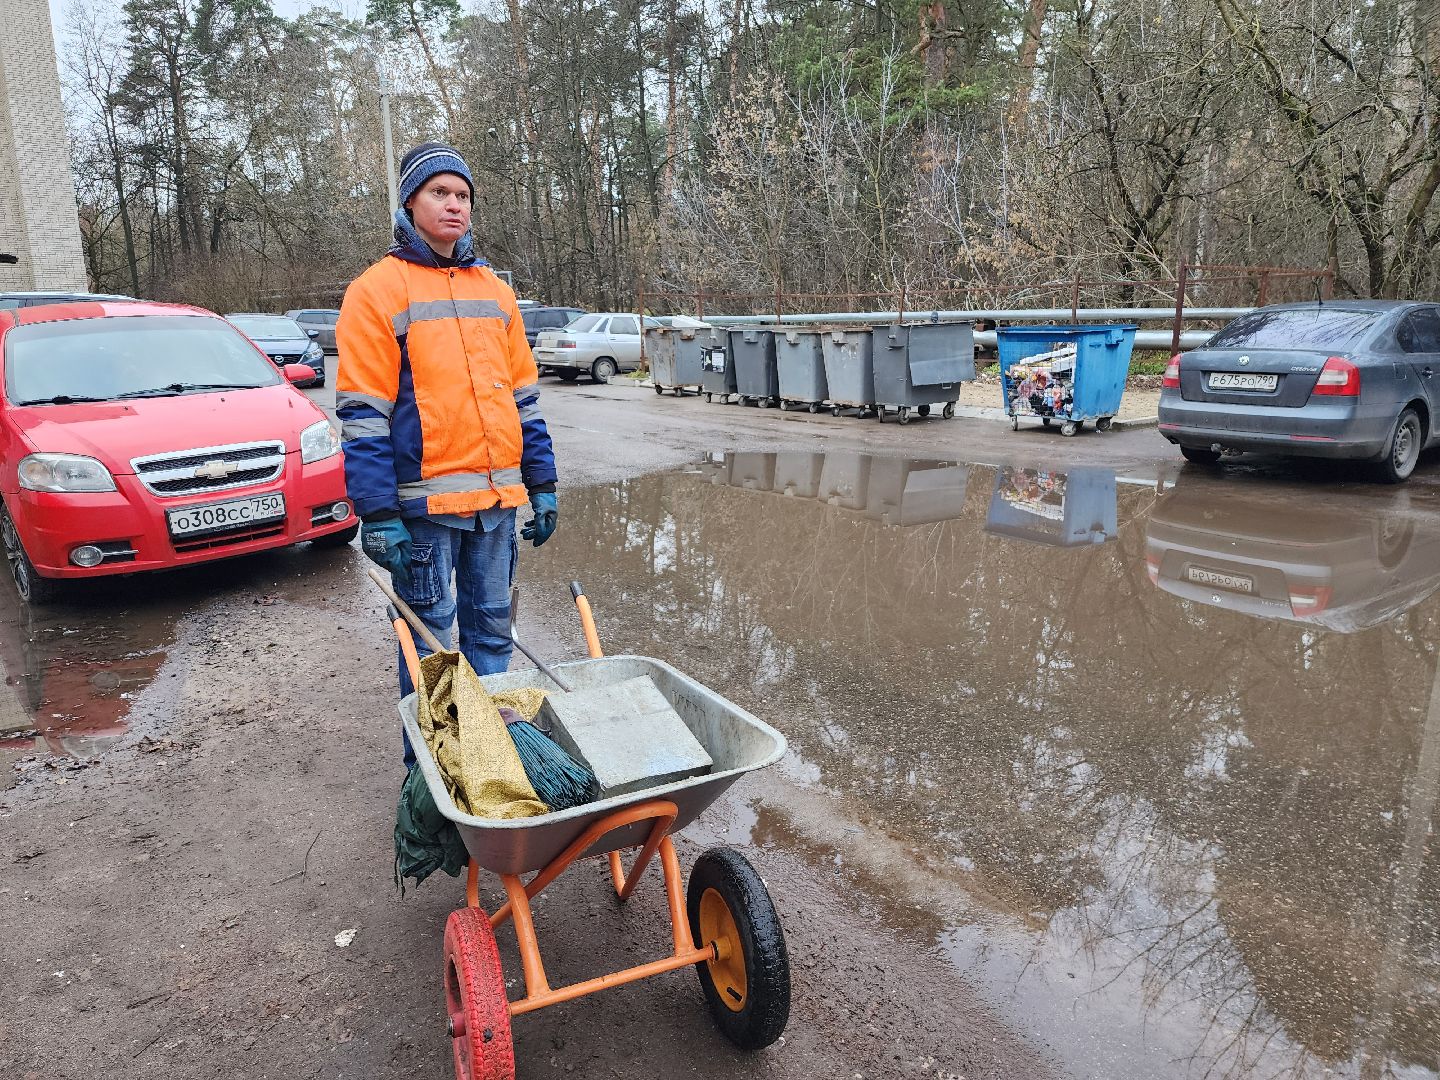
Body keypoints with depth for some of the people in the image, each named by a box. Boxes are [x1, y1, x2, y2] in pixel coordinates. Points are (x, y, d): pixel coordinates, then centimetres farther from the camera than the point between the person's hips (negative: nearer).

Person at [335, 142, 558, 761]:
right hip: (425, 502, -5)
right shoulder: (378, 290, -3)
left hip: (499, 499, 5)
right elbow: (362, 413, -8)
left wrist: (541, 485, 12)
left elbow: (523, 395, 17)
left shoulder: (493, 291, 14)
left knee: (492, 629, 13)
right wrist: (378, 514, -13)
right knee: (428, 639, 5)